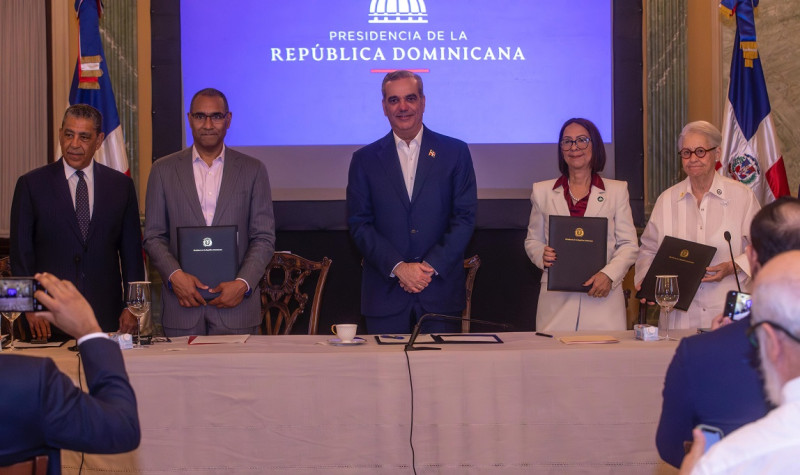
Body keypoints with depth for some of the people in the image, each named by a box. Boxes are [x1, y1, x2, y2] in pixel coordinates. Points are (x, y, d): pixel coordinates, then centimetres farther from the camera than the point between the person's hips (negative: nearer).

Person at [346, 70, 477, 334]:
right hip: (385, 292, 0)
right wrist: (398, 267, -11)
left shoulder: (455, 152, 6)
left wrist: (431, 266, -9)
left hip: (441, 291, 0)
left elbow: (465, 217, 1)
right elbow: (359, 224, 2)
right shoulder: (365, 159, 7)